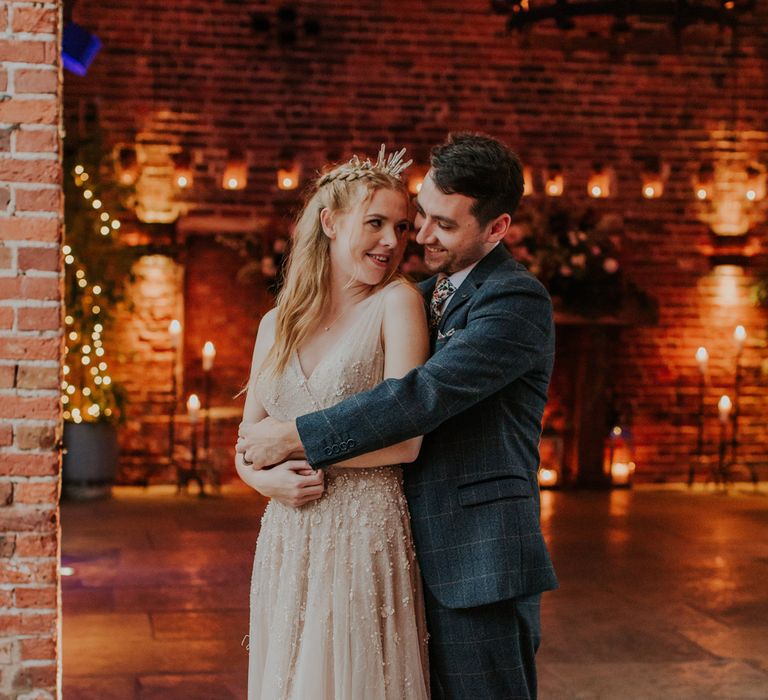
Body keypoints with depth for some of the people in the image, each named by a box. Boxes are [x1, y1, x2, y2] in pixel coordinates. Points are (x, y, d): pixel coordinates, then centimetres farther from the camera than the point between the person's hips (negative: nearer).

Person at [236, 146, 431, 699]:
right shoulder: (277, 324, 10)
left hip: (367, 541, -5)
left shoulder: (397, 303, -4)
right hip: (287, 545, 5)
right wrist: (266, 478, -9)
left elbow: (404, 441, -12)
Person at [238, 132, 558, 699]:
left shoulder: (517, 301, -14)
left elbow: (424, 396, -23)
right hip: (429, 557, 8)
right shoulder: (424, 295, 15)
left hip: (482, 563, -8)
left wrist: (293, 439, -18)